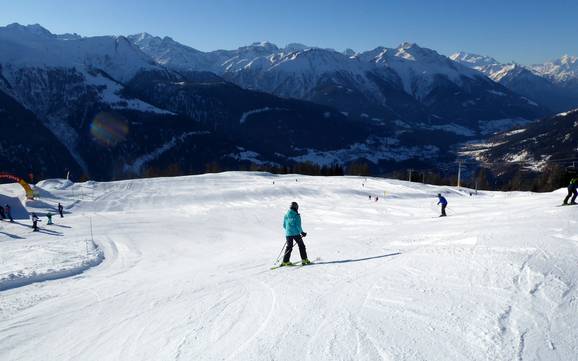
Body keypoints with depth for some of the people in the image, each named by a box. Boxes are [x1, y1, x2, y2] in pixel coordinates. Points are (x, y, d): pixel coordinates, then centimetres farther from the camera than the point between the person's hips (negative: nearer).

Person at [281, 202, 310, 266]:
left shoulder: (286, 215, 5)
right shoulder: (297, 215, -12)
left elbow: (284, 225, 12)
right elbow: (298, 226, -15)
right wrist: (302, 232, -2)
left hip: (288, 234, 5)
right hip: (296, 234, -5)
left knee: (289, 247, 13)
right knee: (301, 246, 11)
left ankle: (285, 261, 9)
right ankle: (304, 260, 11)